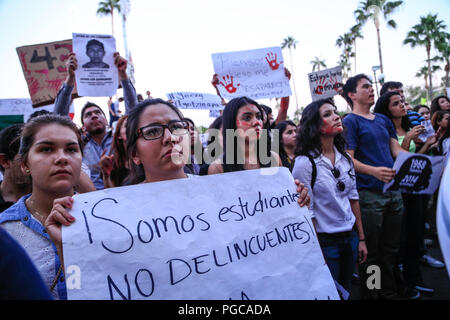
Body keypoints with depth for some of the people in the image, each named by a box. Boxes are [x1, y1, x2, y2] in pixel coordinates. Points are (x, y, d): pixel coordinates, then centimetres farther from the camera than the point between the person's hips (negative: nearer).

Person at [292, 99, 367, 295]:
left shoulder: (344, 158, 3)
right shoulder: (305, 162, -18)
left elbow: (353, 198, 9)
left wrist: (361, 239, 10)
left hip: (350, 237, 6)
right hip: (326, 242, -6)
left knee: (346, 291, 21)